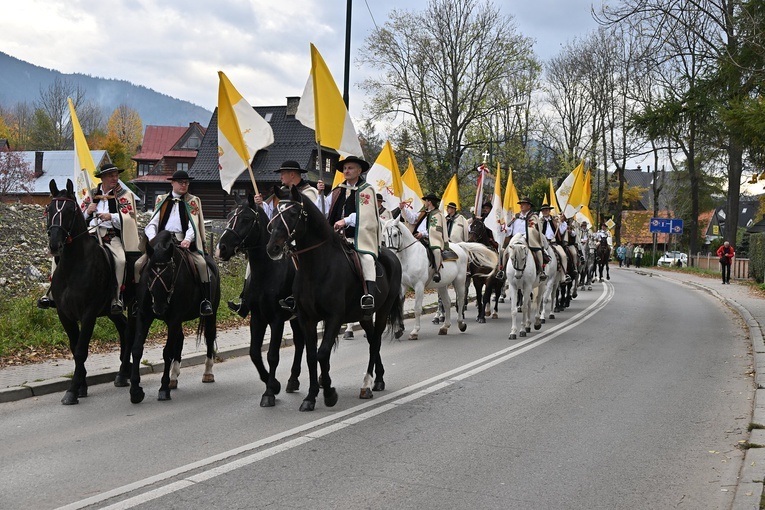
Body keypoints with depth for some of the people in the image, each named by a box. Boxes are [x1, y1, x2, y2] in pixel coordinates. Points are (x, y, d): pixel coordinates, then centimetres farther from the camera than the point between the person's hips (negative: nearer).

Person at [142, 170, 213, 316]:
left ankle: (206, 301, -23)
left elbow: (193, 225, -1)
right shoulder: (161, 200, 19)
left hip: (184, 242, -2)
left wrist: (187, 240, -22)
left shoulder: (193, 201, 12)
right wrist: (152, 238, -13)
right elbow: (152, 223, 9)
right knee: (138, 265, -14)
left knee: (202, 263, -28)